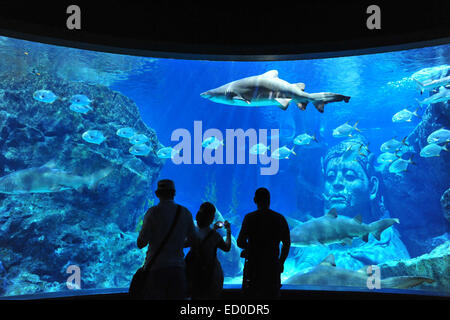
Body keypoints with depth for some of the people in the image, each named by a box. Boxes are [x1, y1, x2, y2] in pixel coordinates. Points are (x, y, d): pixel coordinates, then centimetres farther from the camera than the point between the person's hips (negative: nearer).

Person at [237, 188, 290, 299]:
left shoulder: (249, 218, -8)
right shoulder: (280, 219, 2)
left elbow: (240, 243, -9)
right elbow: (287, 244, 8)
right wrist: (281, 262, 19)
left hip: (253, 266, -3)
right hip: (273, 265, 3)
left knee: (251, 295, 6)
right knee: (272, 296, 12)